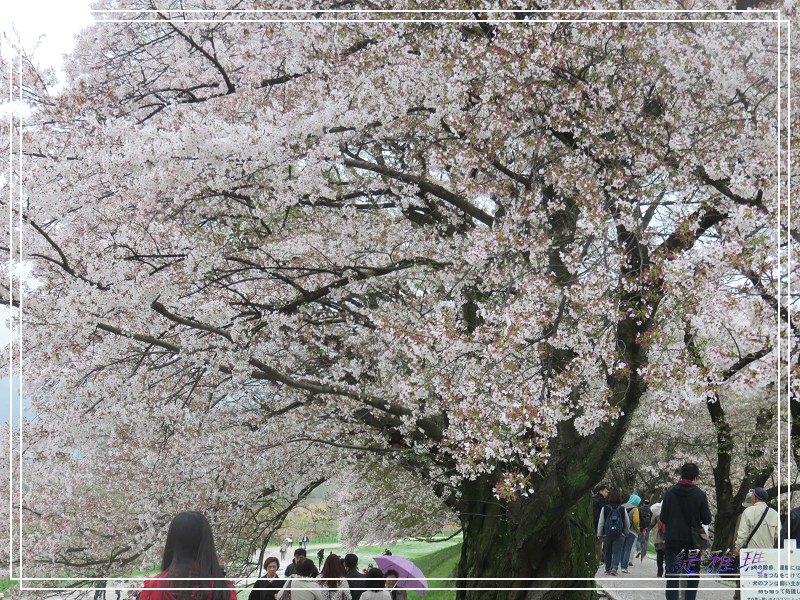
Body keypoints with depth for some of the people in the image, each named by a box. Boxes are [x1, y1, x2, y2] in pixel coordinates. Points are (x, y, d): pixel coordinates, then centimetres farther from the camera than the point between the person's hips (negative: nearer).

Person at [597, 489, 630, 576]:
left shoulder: (605, 509, -2)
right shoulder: (623, 509, 0)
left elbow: (600, 523, 0)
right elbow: (627, 524, 7)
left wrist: (599, 535, 7)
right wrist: (626, 533, 23)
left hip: (607, 535, 1)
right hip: (619, 535, -1)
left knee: (607, 552, 14)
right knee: (617, 552, -1)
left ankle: (608, 569, 21)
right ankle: (614, 567, -20)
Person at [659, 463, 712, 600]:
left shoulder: (670, 493, -2)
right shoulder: (699, 495, -7)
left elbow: (663, 518, 2)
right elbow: (707, 520, -3)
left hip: (672, 540, 1)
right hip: (693, 541, -1)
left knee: (672, 575, 4)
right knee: (694, 575, 10)